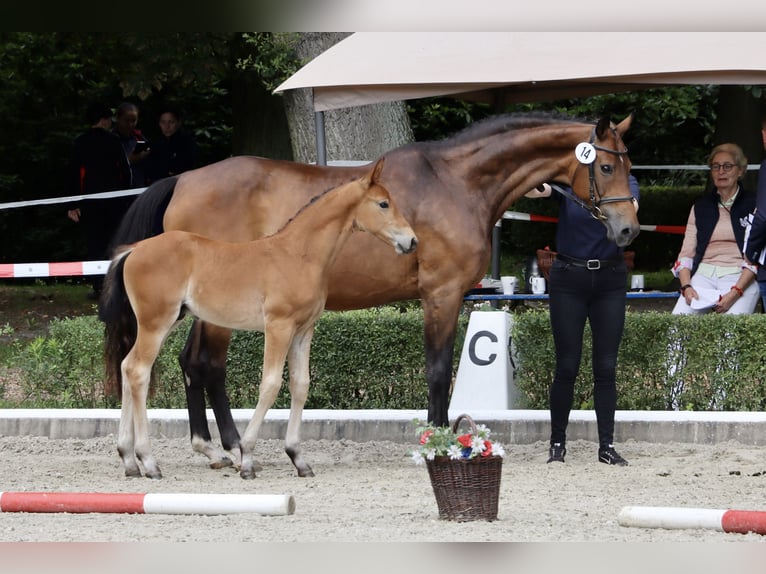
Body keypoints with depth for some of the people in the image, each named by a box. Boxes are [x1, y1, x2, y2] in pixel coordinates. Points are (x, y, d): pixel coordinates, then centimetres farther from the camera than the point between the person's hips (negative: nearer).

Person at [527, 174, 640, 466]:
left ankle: (607, 446, 7)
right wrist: (534, 188, -47)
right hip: (568, 278, -1)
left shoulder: (624, 181, -1)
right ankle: (557, 444, 11)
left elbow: (631, 204, -22)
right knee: (567, 367, -1)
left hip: (609, 279, 1)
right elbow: (543, 189, -23)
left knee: (606, 368, 1)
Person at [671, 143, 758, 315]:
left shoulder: (753, 205, 7)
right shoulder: (701, 207, 19)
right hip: (703, 275, 3)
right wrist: (686, 286, -7)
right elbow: (686, 254, 13)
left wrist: (735, 292, -16)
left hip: (740, 277, -3)